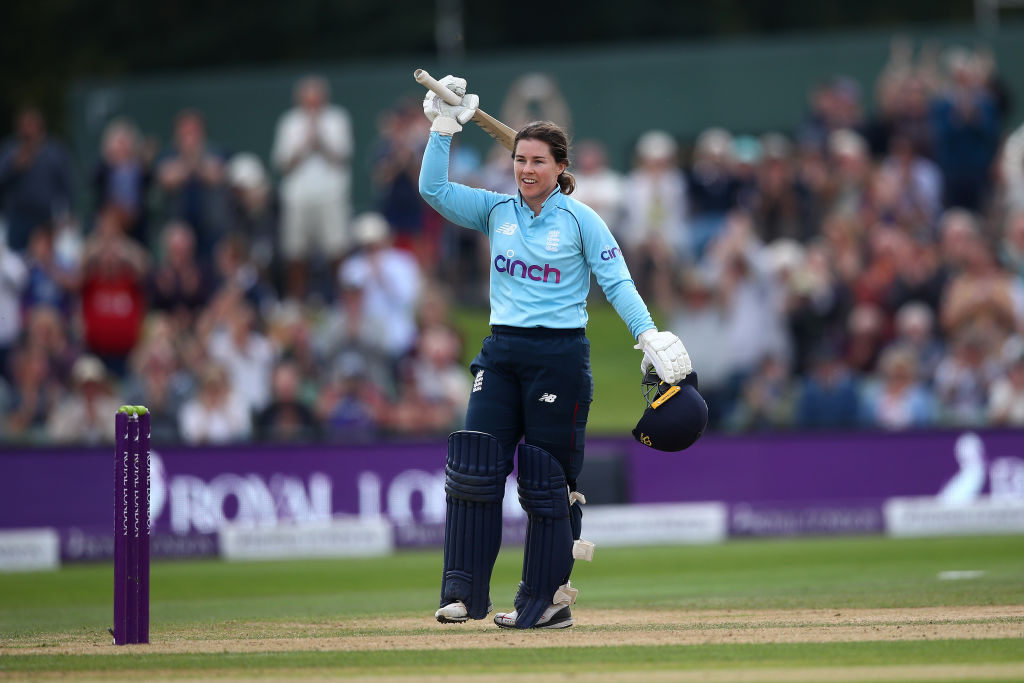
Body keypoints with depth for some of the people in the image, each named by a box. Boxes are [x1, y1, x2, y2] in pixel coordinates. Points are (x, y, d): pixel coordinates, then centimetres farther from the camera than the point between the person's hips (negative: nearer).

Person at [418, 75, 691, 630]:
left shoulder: (580, 220, -1)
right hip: (501, 354, 4)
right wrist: (443, 127, -6)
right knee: (472, 468, -8)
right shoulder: (497, 211, 10)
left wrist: (650, 335, -17)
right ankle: (463, 593, -6)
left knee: (548, 480, 0)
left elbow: (616, 282, -4)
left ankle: (548, 600, 8)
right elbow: (433, 189, 3)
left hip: (560, 355, -4)